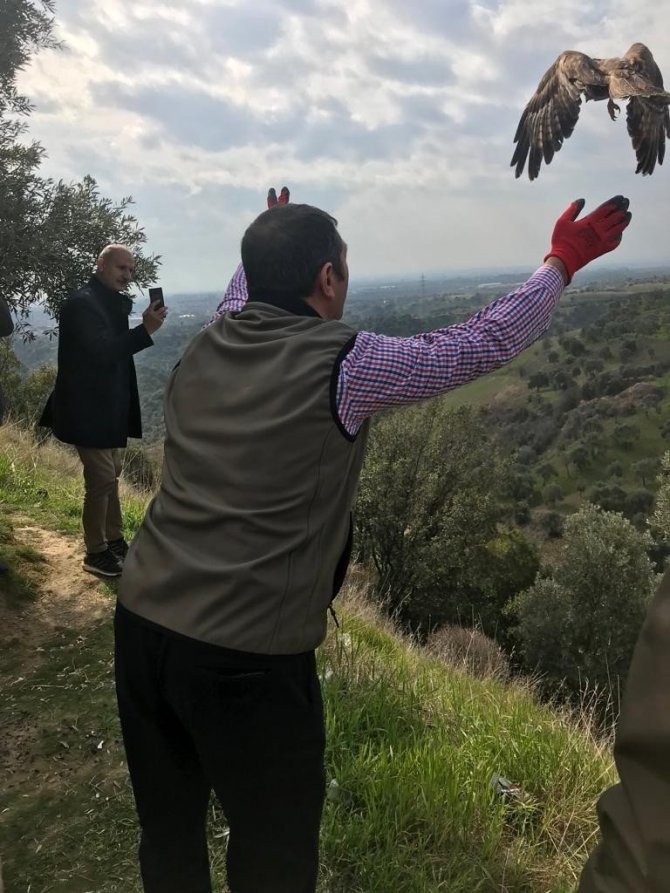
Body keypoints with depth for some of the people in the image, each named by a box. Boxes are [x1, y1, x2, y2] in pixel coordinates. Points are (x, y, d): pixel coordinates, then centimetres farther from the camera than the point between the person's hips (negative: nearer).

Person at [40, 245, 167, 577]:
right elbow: (100, 351, -30)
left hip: (108, 407, 10)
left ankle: (114, 541, 31)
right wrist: (145, 330, -36)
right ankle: (95, 553, 10)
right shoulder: (82, 303, -17)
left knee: (111, 476, 18)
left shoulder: (114, 303, 11)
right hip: (90, 410, -10)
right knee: (102, 479, -5)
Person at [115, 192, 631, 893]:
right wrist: (563, 261, 11)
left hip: (141, 620, 7)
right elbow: (485, 343, -4)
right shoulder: (341, 368, -15)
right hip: (247, 657, -6)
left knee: (169, 834, 24)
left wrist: (269, 241, 46)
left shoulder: (205, 347, 2)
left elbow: (246, 287, 27)